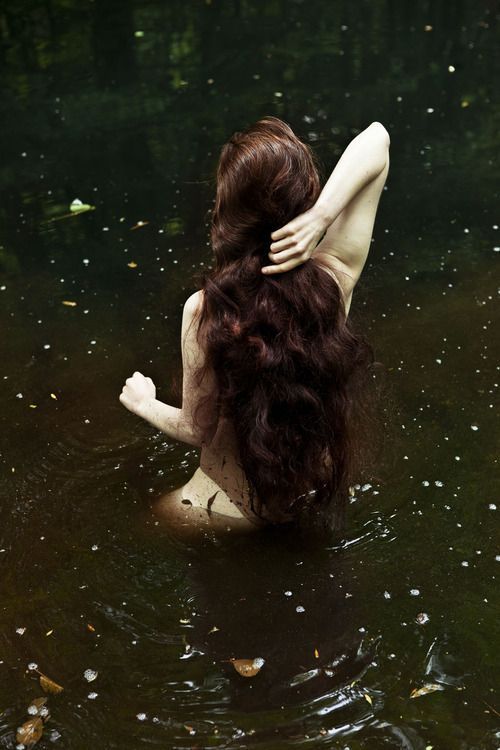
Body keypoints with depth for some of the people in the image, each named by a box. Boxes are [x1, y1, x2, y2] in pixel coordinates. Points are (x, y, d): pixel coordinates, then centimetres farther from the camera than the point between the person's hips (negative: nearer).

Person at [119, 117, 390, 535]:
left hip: (233, 513, -3)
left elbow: (197, 430, -16)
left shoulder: (205, 310, -29)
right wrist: (321, 218, -33)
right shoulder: (335, 278, -22)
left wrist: (143, 404, 3)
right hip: (321, 495, 4)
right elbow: (376, 138, -18)